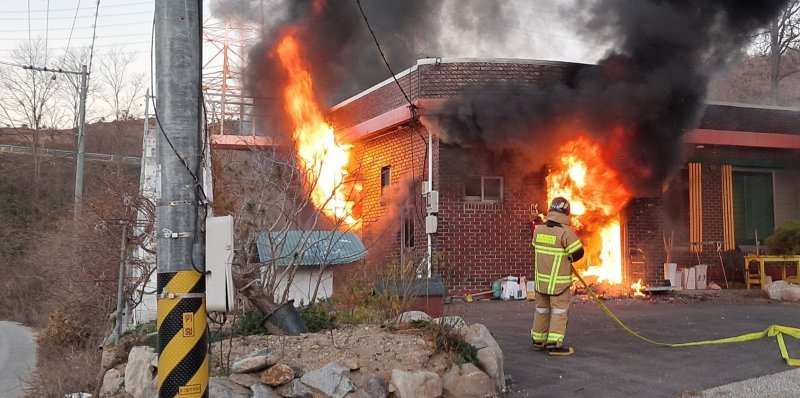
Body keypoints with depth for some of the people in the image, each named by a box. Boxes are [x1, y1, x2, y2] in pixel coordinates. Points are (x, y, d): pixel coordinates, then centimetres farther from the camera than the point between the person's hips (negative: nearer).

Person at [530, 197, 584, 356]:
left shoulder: (538, 230, 2)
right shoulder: (565, 232, -18)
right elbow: (578, 253, -13)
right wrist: (568, 258, 8)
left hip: (541, 278, 6)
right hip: (559, 281, -6)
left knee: (542, 309, 16)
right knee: (559, 311, -1)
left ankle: (538, 340, 25)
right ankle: (554, 344, -4)